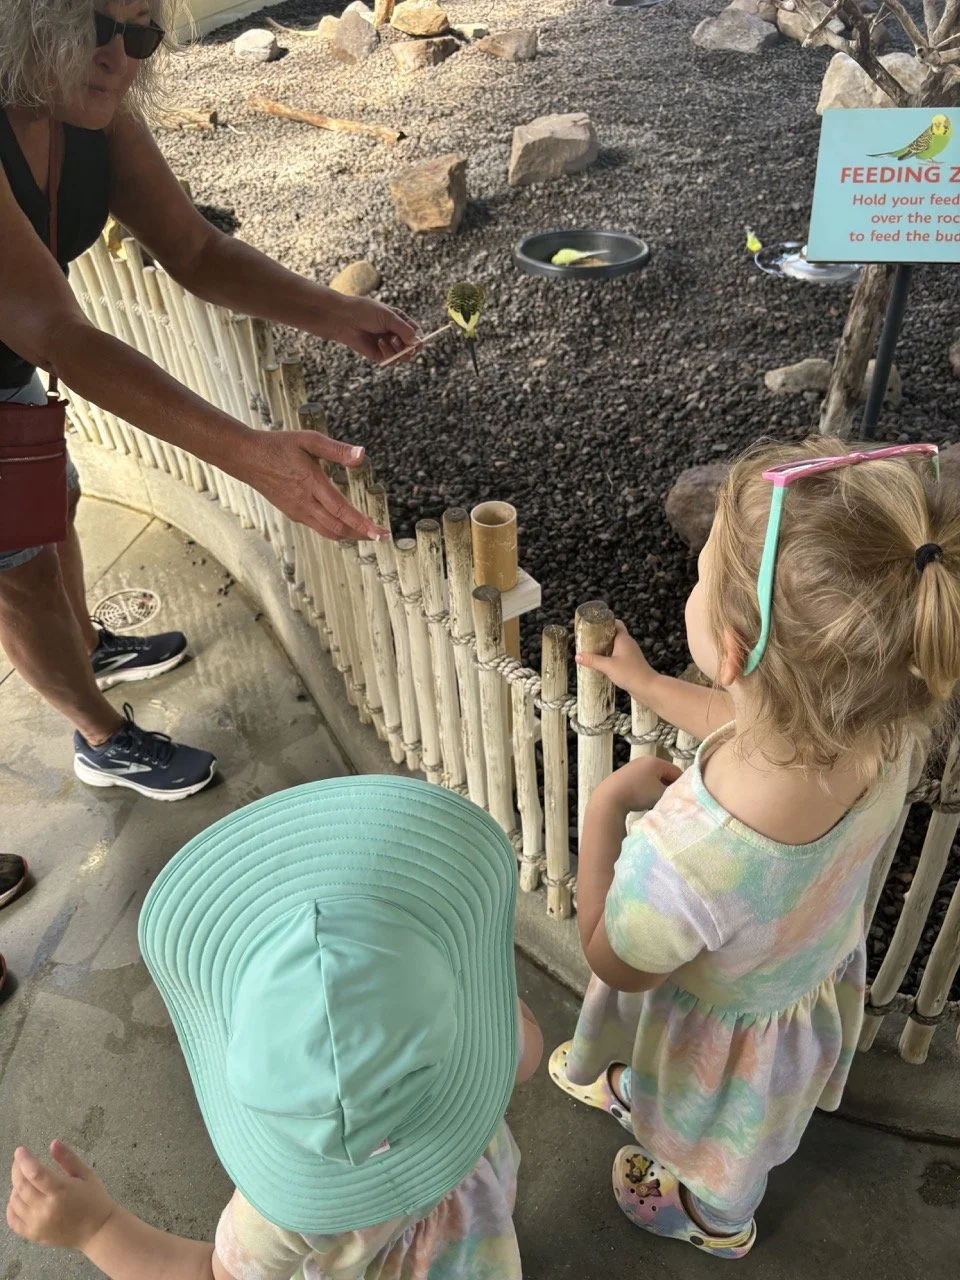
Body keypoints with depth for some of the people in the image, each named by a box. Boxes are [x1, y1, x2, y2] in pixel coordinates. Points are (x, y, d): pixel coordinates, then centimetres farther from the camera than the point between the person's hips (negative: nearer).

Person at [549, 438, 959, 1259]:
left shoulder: (685, 855, -51)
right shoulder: (883, 730, -32)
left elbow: (617, 966, -27)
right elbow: (747, 723, -7)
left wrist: (605, 807, -22)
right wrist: (643, 683, 5)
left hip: (730, 1029, -4)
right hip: (812, 971, 5)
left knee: (712, 1148, 35)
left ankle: (714, 1222, 68)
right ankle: (634, 1094, 73)